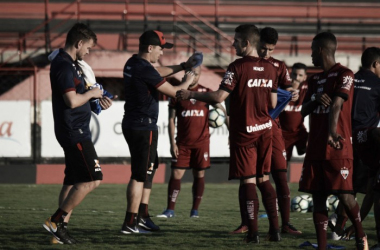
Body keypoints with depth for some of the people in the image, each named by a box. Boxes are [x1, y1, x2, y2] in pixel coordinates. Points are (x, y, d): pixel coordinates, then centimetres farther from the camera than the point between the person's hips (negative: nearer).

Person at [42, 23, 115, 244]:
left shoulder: (71, 64, 16)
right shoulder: (64, 66, -17)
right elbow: (72, 100, -25)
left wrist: (98, 99, 13)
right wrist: (91, 93, -9)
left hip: (75, 132, 11)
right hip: (74, 132, -11)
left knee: (73, 182, 11)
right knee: (92, 179, -12)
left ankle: (61, 228, 10)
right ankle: (56, 221, -11)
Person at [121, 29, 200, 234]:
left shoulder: (132, 64, 8)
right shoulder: (145, 70, -20)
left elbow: (158, 72, 27)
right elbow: (173, 92, -14)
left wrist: (183, 66, 22)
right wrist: (187, 82, 6)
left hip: (132, 124, 10)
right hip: (143, 127, -10)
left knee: (149, 169, 20)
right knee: (140, 175, -7)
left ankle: (142, 217, 23)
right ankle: (130, 223, -7)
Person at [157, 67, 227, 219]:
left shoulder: (206, 92, 4)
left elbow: (220, 110, 5)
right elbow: (171, 119, 3)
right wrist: (172, 143, -4)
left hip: (201, 142, 0)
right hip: (182, 143, 0)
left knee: (199, 175, 2)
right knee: (176, 174, -6)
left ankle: (195, 210, 10)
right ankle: (170, 210, -2)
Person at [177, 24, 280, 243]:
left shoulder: (238, 67, -13)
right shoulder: (270, 69, 5)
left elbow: (219, 97, -18)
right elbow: (273, 103, 9)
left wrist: (190, 95, -8)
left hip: (244, 133, -5)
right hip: (265, 130, 5)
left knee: (248, 181, -1)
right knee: (263, 179, 13)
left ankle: (253, 232, -3)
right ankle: (275, 229, 8)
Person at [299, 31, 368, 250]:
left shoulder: (344, 75, -5)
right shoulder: (315, 80, 18)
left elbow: (336, 105, -19)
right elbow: (304, 111, 17)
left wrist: (332, 133, -31)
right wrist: (316, 101, -5)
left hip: (338, 150, -7)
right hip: (315, 148, 7)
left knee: (345, 195, -10)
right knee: (318, 198, 3)